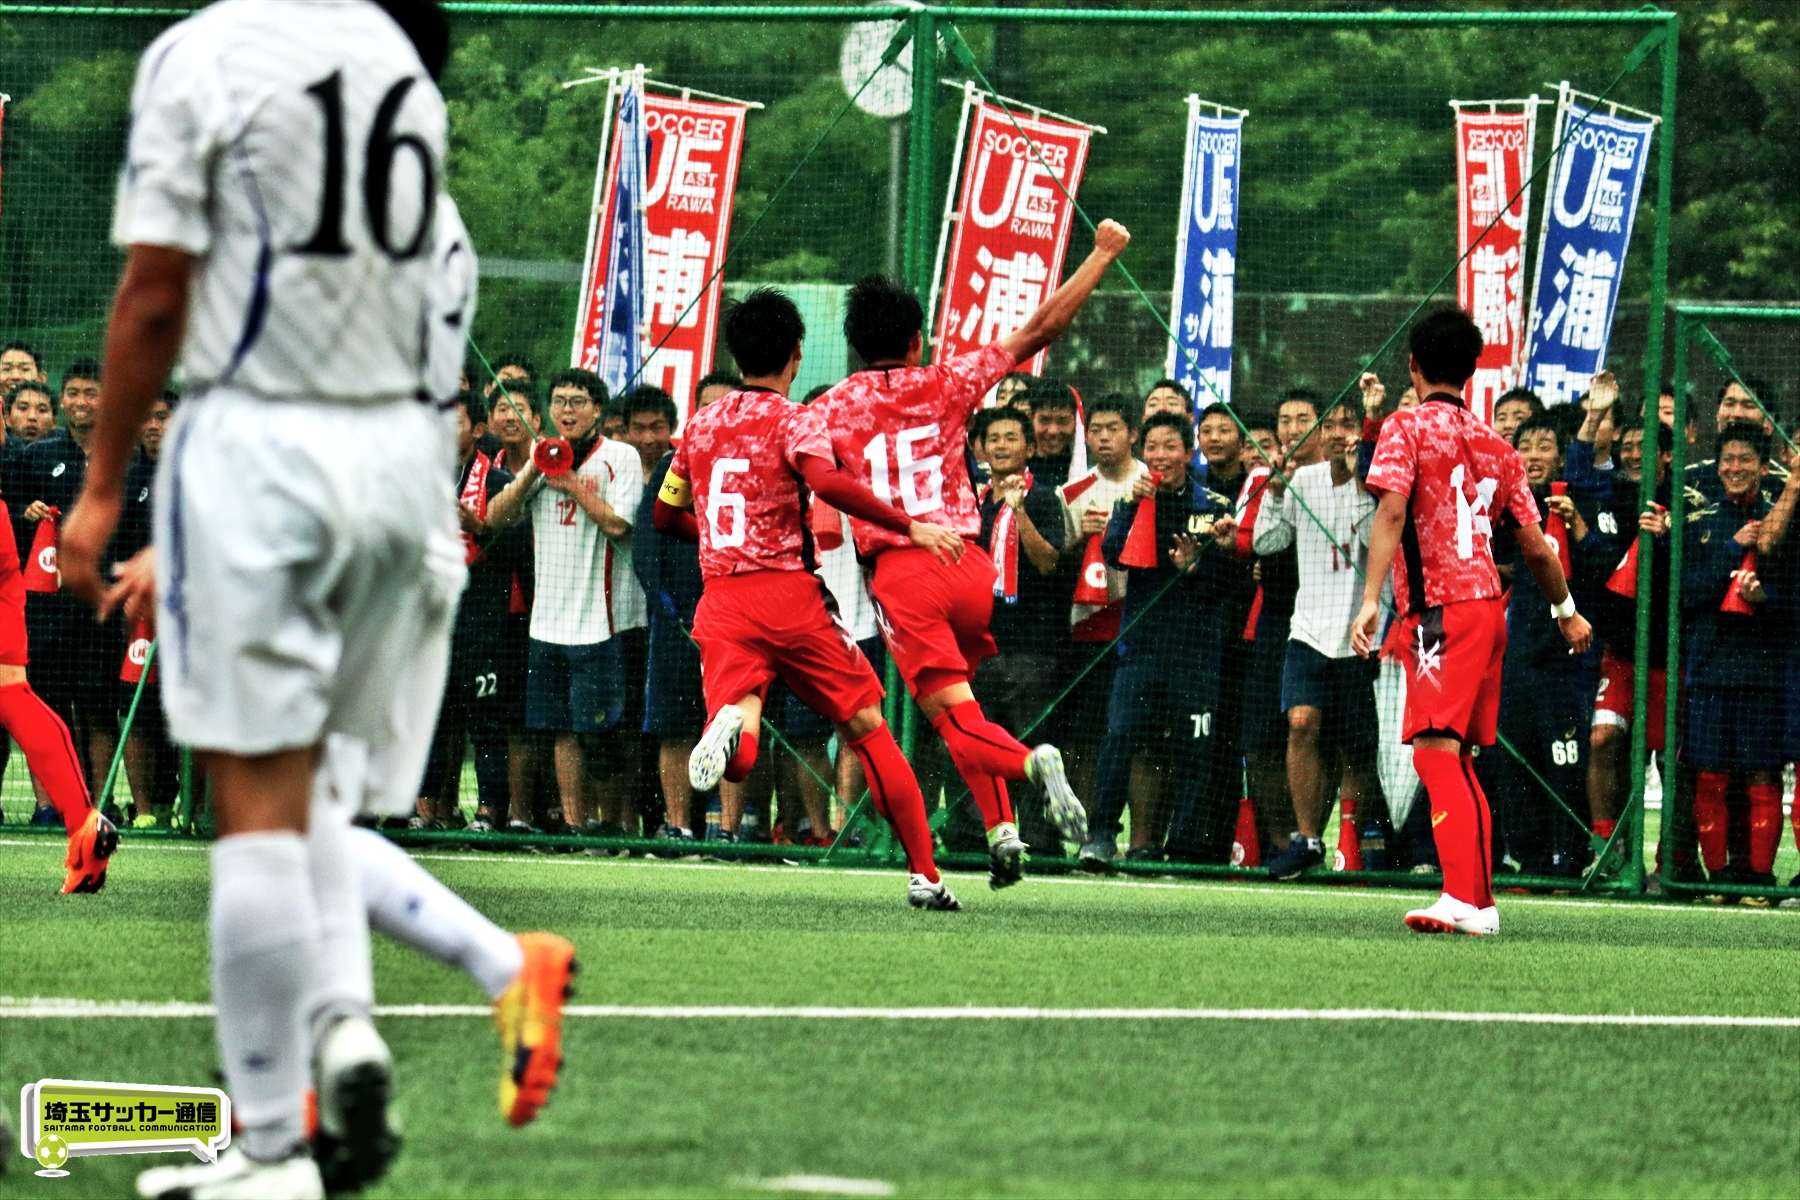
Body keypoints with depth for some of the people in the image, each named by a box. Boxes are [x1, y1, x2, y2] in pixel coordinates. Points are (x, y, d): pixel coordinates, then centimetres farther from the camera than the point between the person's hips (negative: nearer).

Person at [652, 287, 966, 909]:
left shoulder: (701, 424, 14)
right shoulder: (794, 419, -3)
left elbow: (665, 515, 24)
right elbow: (827, 482, -24)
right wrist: (911, 526, -19)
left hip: (720, 601, 3)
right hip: (788, 596, -3)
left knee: (737, 760, -7)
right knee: (867, 727, 10)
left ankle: (731, 724, -44)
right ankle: (924, 873, 8)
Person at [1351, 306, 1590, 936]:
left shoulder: (1408, 428, -2)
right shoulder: (1495, 445, 16)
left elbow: (1392, 512, -17)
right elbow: (1536, 547, 19)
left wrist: (1371, 599, -23)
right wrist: (1567, 612, 33)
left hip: (1439, 609, -7)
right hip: (1488, 604, 7)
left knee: (1436, 749, -16)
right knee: (1458, 758, 16)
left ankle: (1463, 897, -30)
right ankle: (1479, 901, 18)